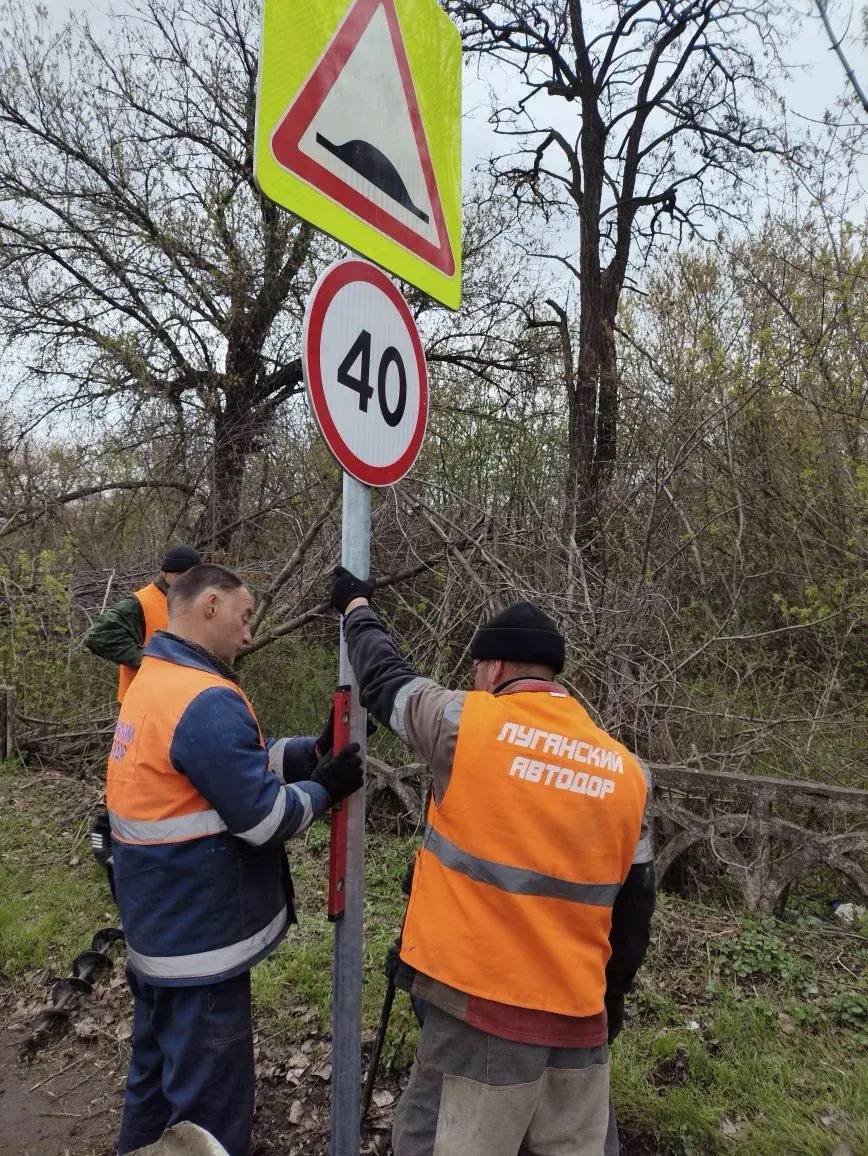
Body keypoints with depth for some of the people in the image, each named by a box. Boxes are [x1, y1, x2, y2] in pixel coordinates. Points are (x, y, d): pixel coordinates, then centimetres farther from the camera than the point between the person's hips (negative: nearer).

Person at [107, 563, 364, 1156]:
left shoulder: (154, 683, 5)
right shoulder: (207, 702, -28)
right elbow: (266, 817, -24)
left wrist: (314, 751, -3)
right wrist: (326, 787, -8)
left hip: (160, 928, 10)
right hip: (201, 938, -10)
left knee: (159, 1071, 27)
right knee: (210, 1096, 8)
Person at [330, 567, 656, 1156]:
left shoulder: (467, 724, -12)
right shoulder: (627, 770, 1)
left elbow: (385, 677, 4)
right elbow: (635, 905, 7)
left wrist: (356, 606, 22)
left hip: (482, 1008, -4)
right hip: (581, 1016, 5)